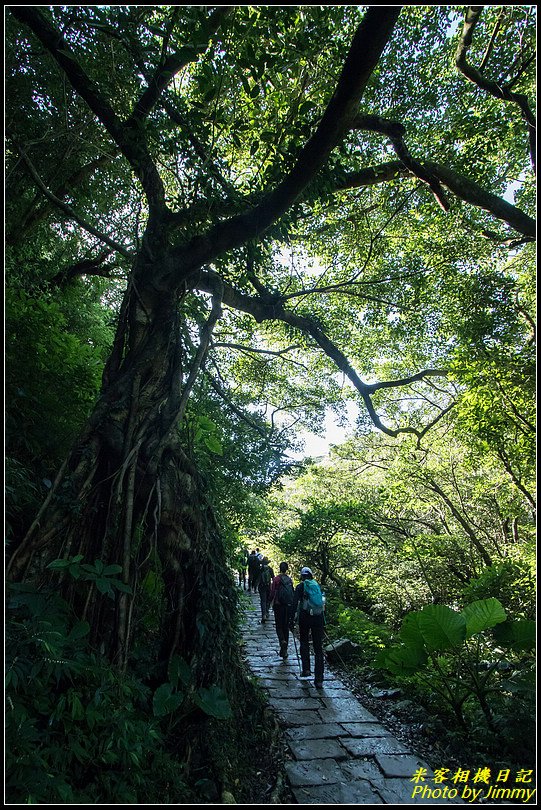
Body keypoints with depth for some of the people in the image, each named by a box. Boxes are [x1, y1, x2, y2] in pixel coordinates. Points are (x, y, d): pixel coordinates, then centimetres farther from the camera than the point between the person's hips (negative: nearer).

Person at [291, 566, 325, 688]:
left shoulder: (300, 586, 2)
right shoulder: (317, 585, 13)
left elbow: (295, 603, -7)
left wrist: (292, 620, -6)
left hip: (305, 617, -3)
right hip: (318, 618, 3)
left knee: (304, 643, 20)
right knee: (318, 648, 6)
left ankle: (306, 669, 12)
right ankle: (319, 679, 5)